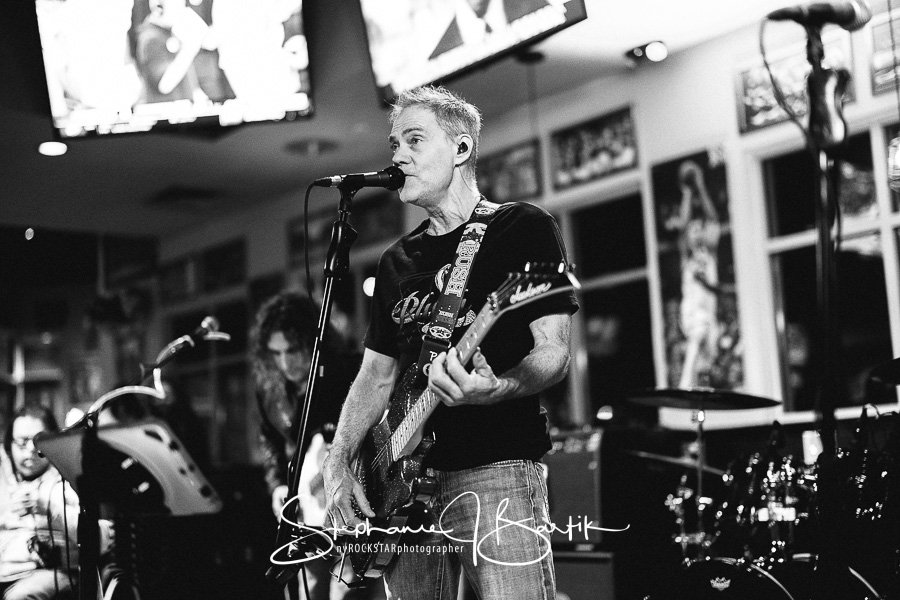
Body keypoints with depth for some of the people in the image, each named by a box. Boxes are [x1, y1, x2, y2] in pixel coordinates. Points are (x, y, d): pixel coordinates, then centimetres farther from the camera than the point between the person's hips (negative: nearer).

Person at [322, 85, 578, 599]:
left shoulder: (523, 228, 1)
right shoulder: (398, 261, 19)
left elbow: (554, 353, -7)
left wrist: (494, 389, -27)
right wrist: (338, 464, 5)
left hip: (495, 473, -6)